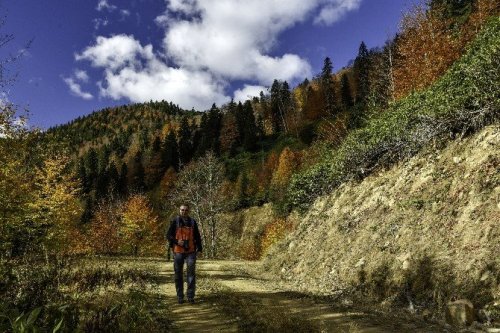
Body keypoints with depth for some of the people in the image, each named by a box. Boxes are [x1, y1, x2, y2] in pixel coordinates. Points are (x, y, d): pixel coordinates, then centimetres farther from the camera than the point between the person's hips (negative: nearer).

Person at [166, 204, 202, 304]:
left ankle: (190, 296, 5)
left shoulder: (192, 222, 8)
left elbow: (197, 236, 14)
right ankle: (180, 297, 15)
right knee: (178, 274, 5)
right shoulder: (175, 221, 1)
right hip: (178, 252, -1)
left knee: (191, 273, -3)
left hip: (190, 252, 1)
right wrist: (176, 241, -15)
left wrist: (199, 248, 5)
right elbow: (168, 235, 2)